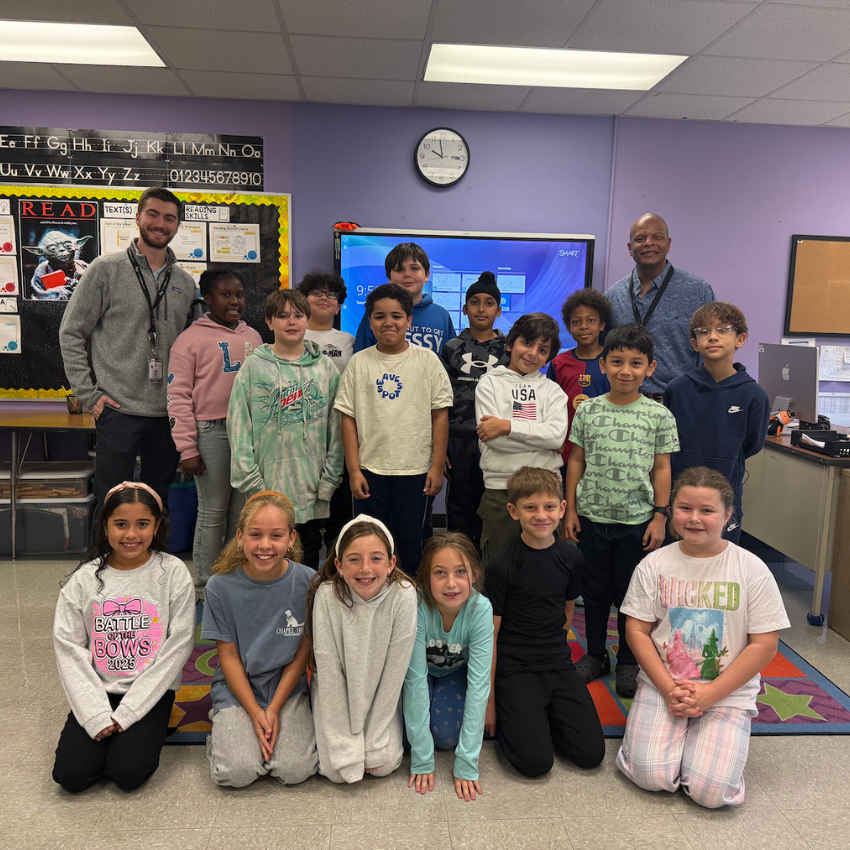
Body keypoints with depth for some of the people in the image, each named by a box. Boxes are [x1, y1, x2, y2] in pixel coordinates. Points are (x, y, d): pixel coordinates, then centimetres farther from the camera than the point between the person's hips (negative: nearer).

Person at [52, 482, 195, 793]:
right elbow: (69, 649, -4)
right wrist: (97, 715, -14)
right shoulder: (85, 578, -3)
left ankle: (150, 732, 12)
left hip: (151, 691, -2)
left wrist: (125, 714, -12)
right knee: (71, 774, -13)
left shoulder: (173, 573, -9)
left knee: (127, 772, -18)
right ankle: (103, 732, 16)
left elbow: (177, 647, -10)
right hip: (98, 689, 2)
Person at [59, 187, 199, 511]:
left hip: (168, 414, 4)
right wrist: (89, 393, -7)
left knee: (160, 506, 13)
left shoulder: (185, 282, 11)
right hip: (119, 411, -4)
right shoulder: (106, 269, -1)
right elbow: (71, 333, -1)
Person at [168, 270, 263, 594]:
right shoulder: (191, 338, 0)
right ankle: (206, 587, 17)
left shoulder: (253, 337, 15)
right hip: (211, 432, -4)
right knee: (213, 513, 3)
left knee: (244, 512, 11)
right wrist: (187, 448, -10)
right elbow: (178, 397, -5)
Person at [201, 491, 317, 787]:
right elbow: (228, 656, -5)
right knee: (237, 772, -18)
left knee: (295, 770, -17)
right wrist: (255, 713, -12)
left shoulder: (308, 582, -11)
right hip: (237, 688, 0)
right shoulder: (221, 586, -11)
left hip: (288, 688, 0)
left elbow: (302, 652, -4)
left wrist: (274, 709, -10)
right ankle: (225, 731, 12)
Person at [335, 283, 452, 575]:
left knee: (412, 545, 9)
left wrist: (437, 467, -2)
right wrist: (354, 470, -3)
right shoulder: (359, 362, 2)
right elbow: (349, 419, 2)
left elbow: (440, 416, 2)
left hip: (415, 471, 0)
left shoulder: (427, 360, 1)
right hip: (370, 471, 1)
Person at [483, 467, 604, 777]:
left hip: (559, 666, 5)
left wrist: (554, 647, 13)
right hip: (514, 669, -4)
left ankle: (541, 714, 18)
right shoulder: (502, 565, -14)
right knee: (536, 762, -15)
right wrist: (489, 702, -8)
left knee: (591, 753, -6)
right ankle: (510, 715, 14)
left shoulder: (571, 558, 0)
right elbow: (489, 635, -10)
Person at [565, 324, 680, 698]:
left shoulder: (659, 415, -3)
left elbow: (662, 468, 1)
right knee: (594, 590, 13)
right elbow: (576, 461, 5)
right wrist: (570, 510, 3)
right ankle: (596, 655, 31)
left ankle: (628, 662, 28)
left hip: (637, 520, -1)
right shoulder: (588, 410, 0)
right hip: (592, 516, 1)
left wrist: (659, 516, -2)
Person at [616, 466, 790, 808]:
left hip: (727, 692, 0)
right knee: (651, 775, -16)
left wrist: (709, 694, -12)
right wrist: (669, 689, -13)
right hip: (662, 684, 1)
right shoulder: (654, 565, -2)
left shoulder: (752, 570, -6)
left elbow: (764, 645, -6)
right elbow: (637, 631, -1)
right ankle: (669, 729, 15)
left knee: (711, 790, -16)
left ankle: (705, 737, 15)